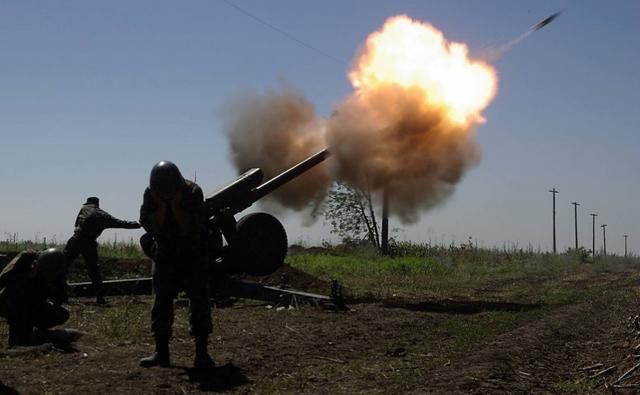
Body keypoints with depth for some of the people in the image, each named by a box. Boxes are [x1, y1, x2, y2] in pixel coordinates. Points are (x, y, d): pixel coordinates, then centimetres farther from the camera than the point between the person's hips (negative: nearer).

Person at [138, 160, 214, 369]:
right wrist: (162, 207, -29)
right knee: (161, 302, 2)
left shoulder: (193, 192, -20)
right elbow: (151, 226, -18)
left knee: (199, 302, -8)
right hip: (165, 256, 3)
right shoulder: (150, 194, -12)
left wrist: (176, 207, -32)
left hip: (193, 256, -2)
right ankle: (161, 352, 9)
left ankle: (202, 353, -5)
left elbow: (191, 229, -25)